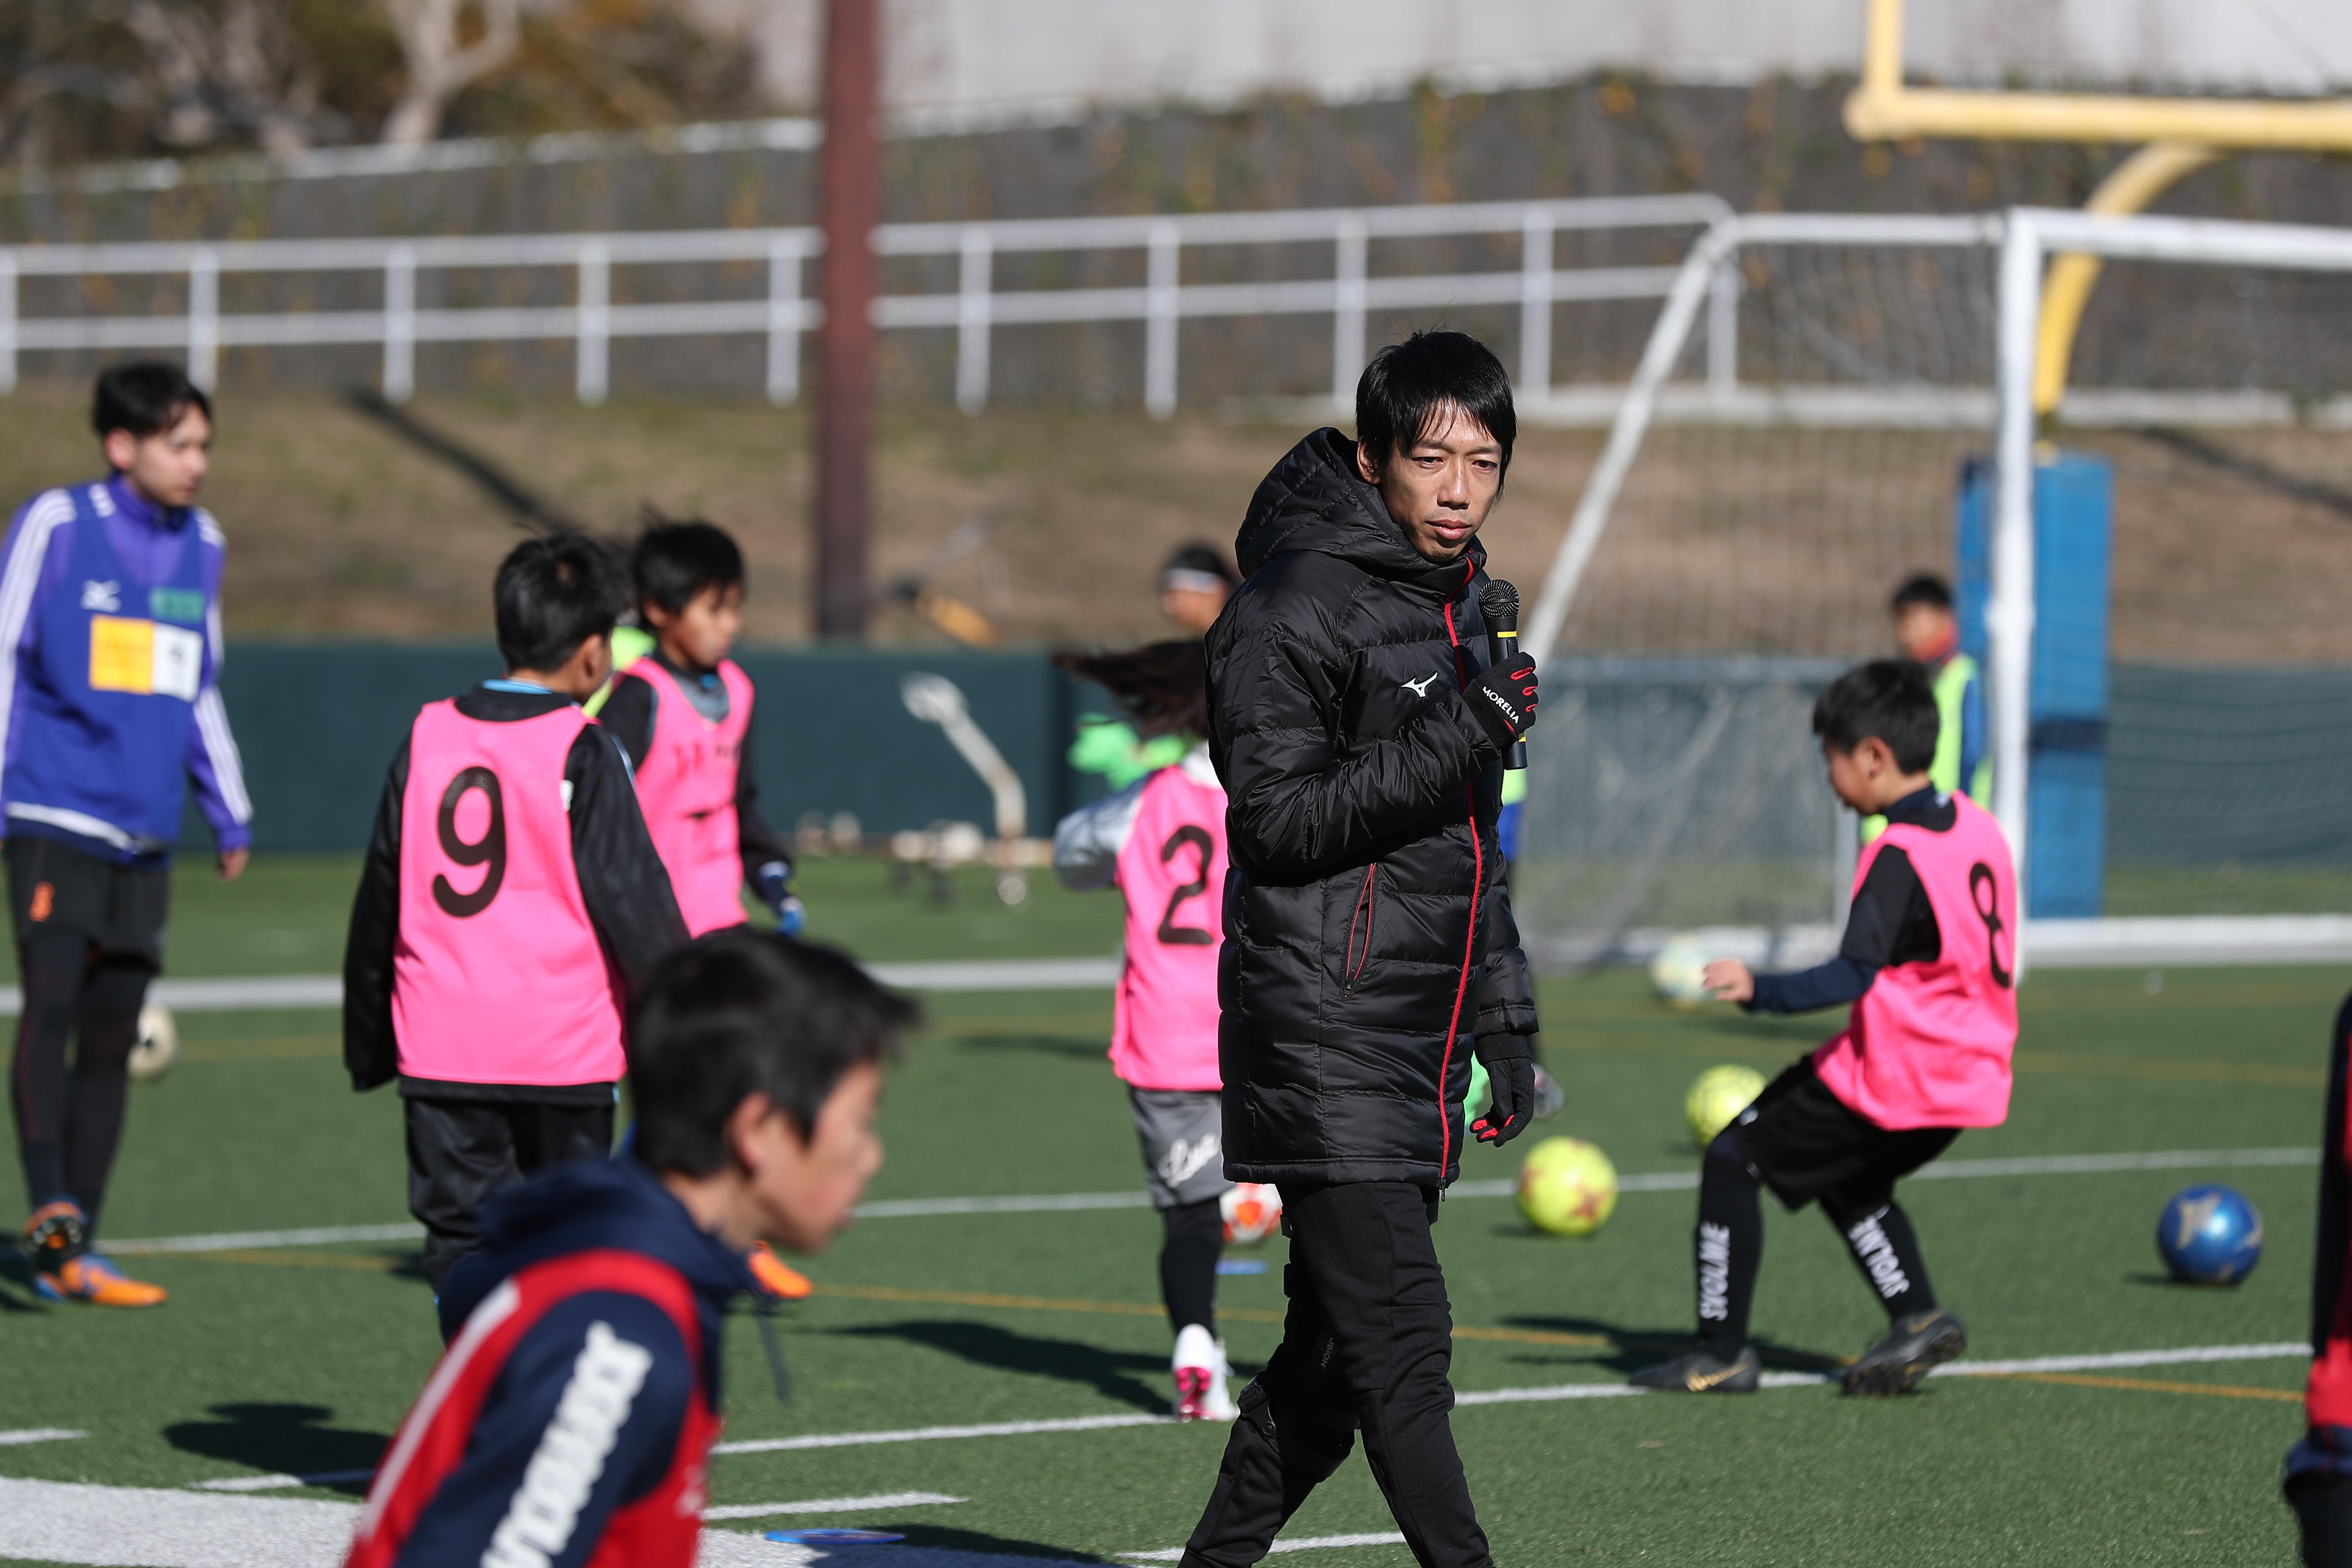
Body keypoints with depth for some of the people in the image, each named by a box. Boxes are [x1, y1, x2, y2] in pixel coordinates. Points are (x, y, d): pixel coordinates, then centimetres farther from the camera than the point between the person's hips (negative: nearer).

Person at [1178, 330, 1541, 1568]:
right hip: (1321, 1035, -8)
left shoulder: (1457, 605, 18)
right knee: (1398, 1340, -12)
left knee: (1334, 1348, 9)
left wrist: (1502, 1021, 24)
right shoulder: (1297, 603, -9)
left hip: (1418, 1047, 8)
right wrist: (1458, 738, -21)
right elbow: (1280, 817, -16)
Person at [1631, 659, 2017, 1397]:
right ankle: (1917, 1316, 18)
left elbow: (1854, 975, -27)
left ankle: (1721, 1352, 3)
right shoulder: (1977, 825, 8)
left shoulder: (1899, 856, -19)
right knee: (1848, 1181, 31)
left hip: (1895, 1076, -9)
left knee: (1733, 1160, 1)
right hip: (1971, 1079, 9)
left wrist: (1761, 991, -36)